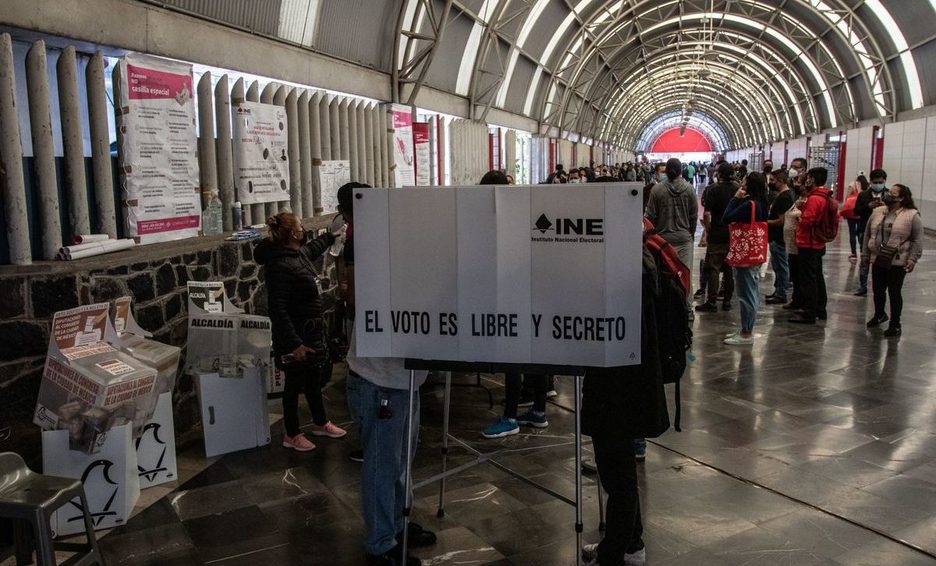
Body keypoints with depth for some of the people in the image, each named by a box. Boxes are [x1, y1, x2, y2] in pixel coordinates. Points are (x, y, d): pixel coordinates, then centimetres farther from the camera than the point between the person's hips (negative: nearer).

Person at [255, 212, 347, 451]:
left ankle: (320, 423, 40)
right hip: (295, 334, -9)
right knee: (295, 383, 6)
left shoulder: (299, 253, 3)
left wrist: (331, 236, 44)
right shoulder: (280, 265, -25)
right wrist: (294, 344, -28)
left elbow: (312, 249, 31)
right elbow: (277, 309, -27)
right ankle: (292, 435, 23)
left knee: (314, 379, 22)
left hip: (311, 330, 9)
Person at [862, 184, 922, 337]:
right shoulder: (877, 212, 5)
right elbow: (868, 234, 11)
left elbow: (917, 240, -9)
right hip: (878, 260, 5)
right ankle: (879, 315, 39)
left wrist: (913, 259, -15)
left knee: (894, 293, 2)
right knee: (878, 290, 15)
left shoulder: (912, 215, -9)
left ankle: (895, 324, 14)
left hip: (898, 262, -5)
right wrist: (865, 254, 10)